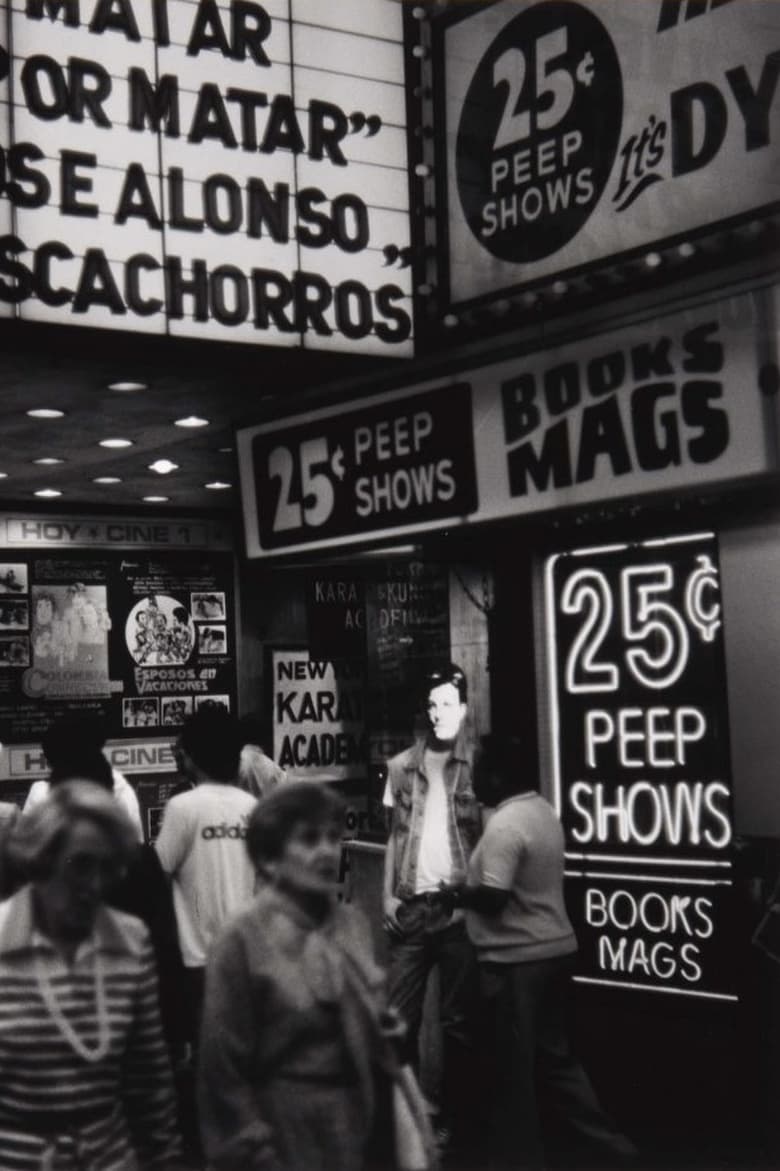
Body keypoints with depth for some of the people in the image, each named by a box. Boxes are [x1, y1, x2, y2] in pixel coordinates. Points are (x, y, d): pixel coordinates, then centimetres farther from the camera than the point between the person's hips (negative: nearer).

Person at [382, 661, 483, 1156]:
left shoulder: (478, 765, -3)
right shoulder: (402, 766, 8)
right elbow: (394, 835, 12)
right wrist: (388, 894, 3)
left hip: (458, 907, -3)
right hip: (411, 906, 3)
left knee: (458, 1020, 6)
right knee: (400, 1015, 6)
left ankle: (455, 1119, 15)